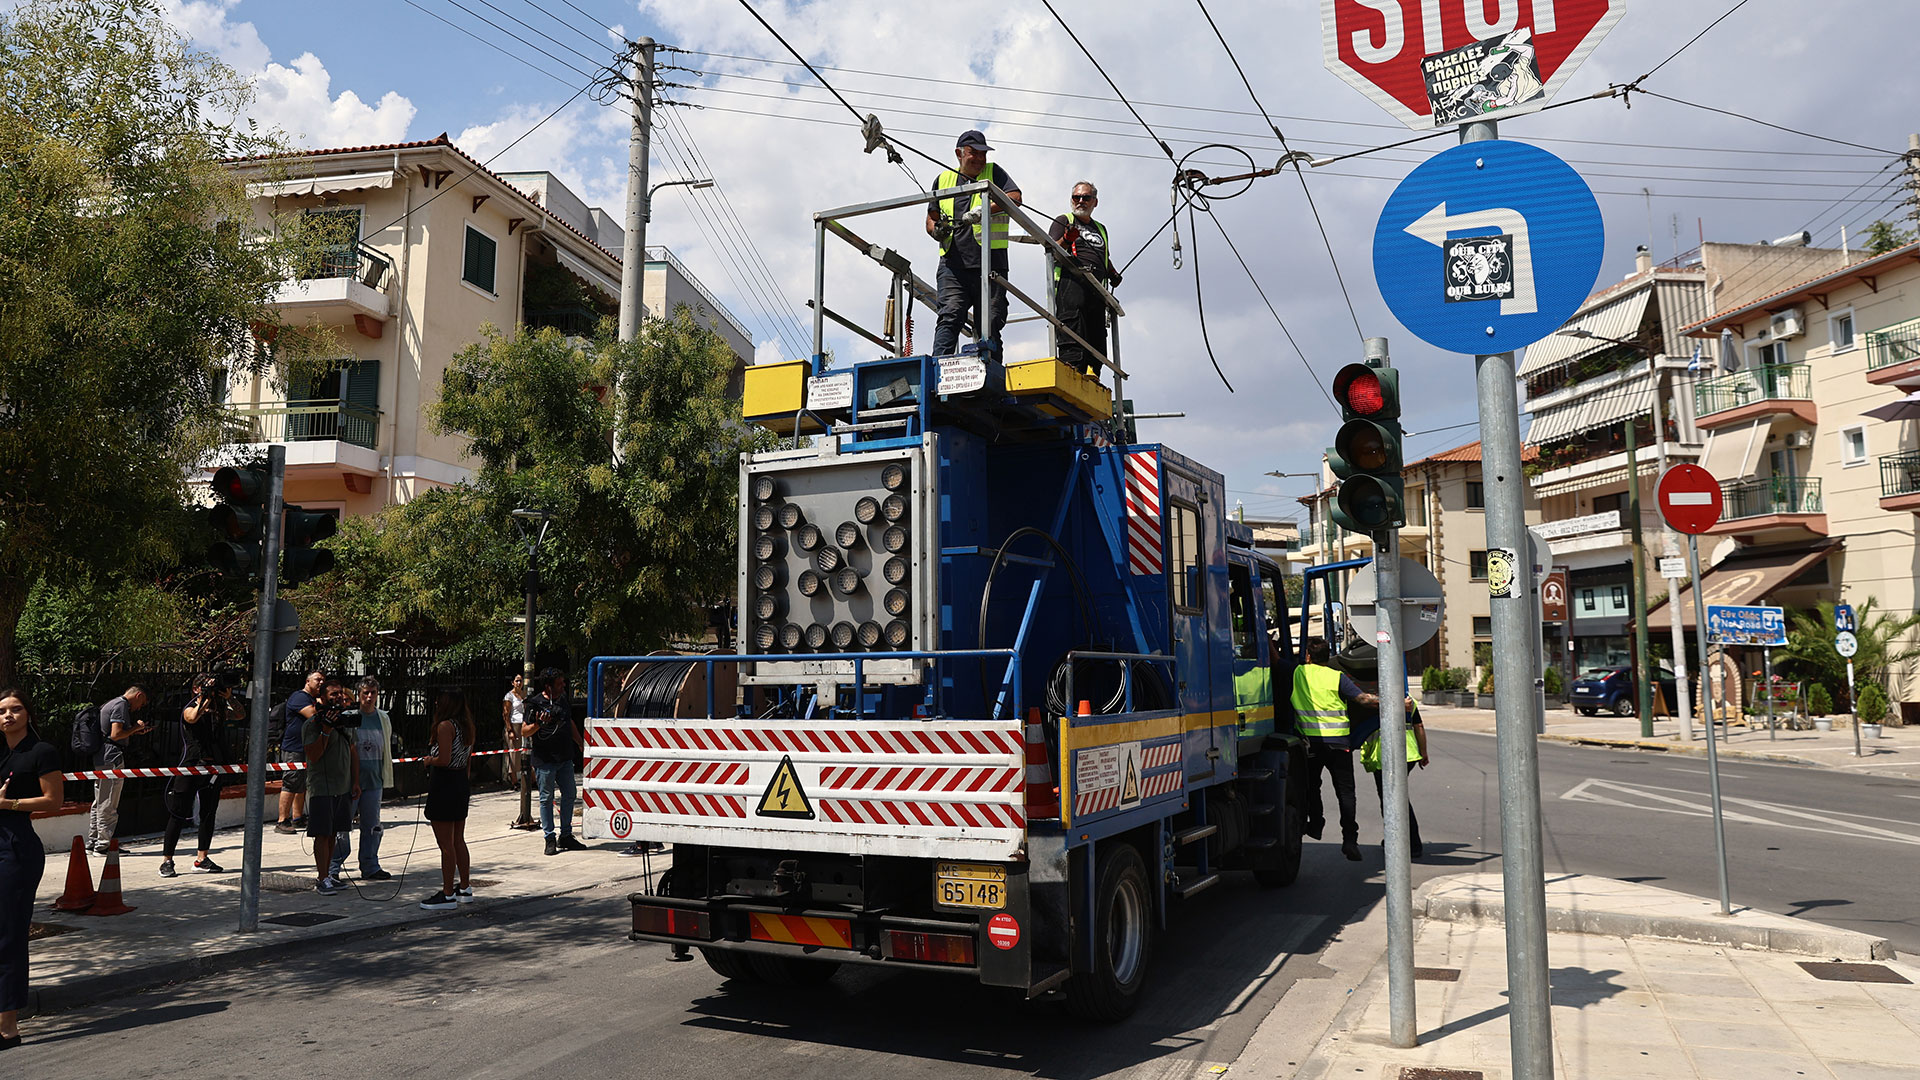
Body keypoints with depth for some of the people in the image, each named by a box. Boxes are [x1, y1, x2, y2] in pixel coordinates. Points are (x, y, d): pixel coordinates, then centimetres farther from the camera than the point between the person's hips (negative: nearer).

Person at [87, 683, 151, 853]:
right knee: (108, 805, -5)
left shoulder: (110, 704, 21)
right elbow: (116, 735, -20)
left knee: (99, 803, 15)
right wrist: (136, 727, -6)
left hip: (101, 758, 10)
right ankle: (103, 845, -2)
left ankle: (92, 842, 20)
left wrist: (136, 732, 17)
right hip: (112, 759, -10)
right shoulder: (121, 705, -11)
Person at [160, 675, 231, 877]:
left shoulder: (219, 710, 13)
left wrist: (229, 699, -8)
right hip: (191, 764, -5)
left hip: (213, 766, 5)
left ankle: (201, 860, 13)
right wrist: (205, 699, -17)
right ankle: (166, 860, 3)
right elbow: (193, 717, -19)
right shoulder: (189, 709, 2)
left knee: (209, 813, 7)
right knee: (179, 813, -3)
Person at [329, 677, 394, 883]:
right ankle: (332, 868, 10)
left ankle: (370, 867, 17)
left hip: (373, 781, 5)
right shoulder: (349, 716, -5)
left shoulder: (384, 718, 10)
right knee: (342, 826, 0)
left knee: (372, 826, 9)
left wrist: (385, 778, 18)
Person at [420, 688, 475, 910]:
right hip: (461, 784, 9)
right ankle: (465, 889, 23)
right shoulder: (466, 726, 11)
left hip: (444, 784, -9)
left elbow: (444, 760, -23)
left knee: (446, 844, -2)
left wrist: (429, 760, -4)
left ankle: (448, 894, 3)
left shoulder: (445, 726, -15)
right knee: (458, 841, 16)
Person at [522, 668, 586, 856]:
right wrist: (538, 724, -25)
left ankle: (566, 836, 19)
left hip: (565, 758, 7)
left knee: (569, 796, 9)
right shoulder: (535, 703, -9)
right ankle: (550, 839, 8)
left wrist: (582, 744, 22)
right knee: (546, 798, 1)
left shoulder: (562, 699, 11)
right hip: (545, 760, -7)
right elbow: (524, 731, -7)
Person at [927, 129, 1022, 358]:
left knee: (991, 322, -3)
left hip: (990, 262, -1)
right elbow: (931, 218, 25)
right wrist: (936, 230, 1)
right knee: (950, 316, -14)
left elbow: (1015, 197, -4)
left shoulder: (993, 172, 13)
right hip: (953, 263, 1)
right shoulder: (943, 180, 20)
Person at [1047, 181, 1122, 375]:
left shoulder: (1100, 229, 30)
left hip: (1097, 291, 6)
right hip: (1071, 283, -6)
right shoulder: (1063, 221, 13)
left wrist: (1113, 274, 21)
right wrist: (1067, 240, -19)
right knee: (1073, 344, -20)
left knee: (1097, 344, -1)